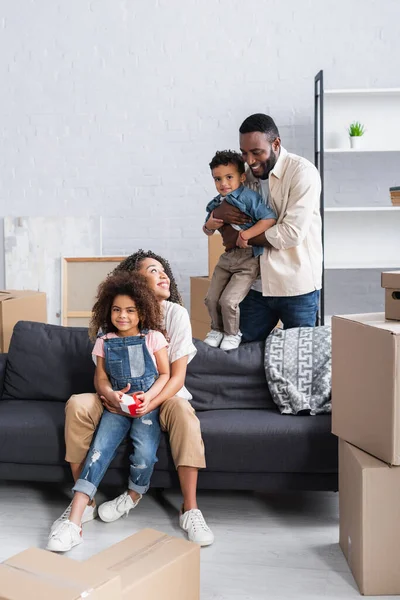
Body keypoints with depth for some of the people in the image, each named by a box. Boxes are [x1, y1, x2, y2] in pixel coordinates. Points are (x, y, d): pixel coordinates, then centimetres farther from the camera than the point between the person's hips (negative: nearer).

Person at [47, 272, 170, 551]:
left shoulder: (153, 338, 0)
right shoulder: (105, 341, 6)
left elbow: (165, 374, 1)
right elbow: (101, 379, 6)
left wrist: (149, 397, -16)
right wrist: (111, 394, -16)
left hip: (148, 405, -2)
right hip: (116, 405, 2)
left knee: (145, 453, -25)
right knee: (99, 450, -20)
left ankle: (134, 495, 11)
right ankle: (74, 522, -24)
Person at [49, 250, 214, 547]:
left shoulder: (176, 314, -11)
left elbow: (177, 376, -14)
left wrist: (148, 404, -32)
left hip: (164, 396, -2)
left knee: (183, 411, -36)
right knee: (77, 404, -25)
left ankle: (190, 509, -27)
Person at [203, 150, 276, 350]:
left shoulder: (249, 197, -15)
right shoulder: (216, 204, 7)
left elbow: (270, 218, -24)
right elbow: (207, 231, 21)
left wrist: (246, 234, -27)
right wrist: (209, 225, -3)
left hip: (248, 259, -7)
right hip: (228, 257, 7)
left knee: (228, 300, -10)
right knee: (211, 298, 7)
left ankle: (232, 333, 16)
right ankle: (217, 329, 33)